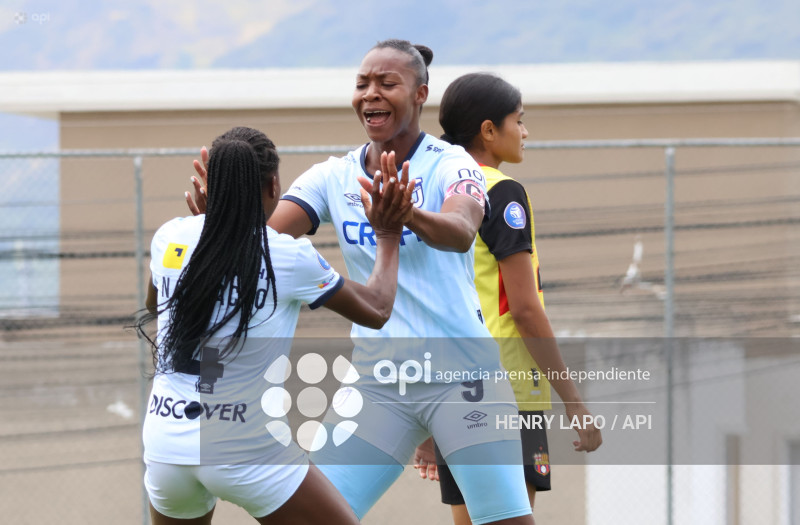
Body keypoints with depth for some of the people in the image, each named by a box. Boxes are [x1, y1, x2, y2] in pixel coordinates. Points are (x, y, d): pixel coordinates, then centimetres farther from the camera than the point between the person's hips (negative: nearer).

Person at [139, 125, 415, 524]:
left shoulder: (170, 238, 1)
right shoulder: (290, 256, -9)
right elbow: (376, 310, 6)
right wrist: (388, 235, 21)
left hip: (166, 444, 4)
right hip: (246, 453, -4)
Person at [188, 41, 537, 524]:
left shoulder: (451, 164, -7)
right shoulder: (333, 177, 4)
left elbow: (460, 233, -28)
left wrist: (405, 213, -49)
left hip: (460, 375, -3)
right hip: (378, 384, 4)